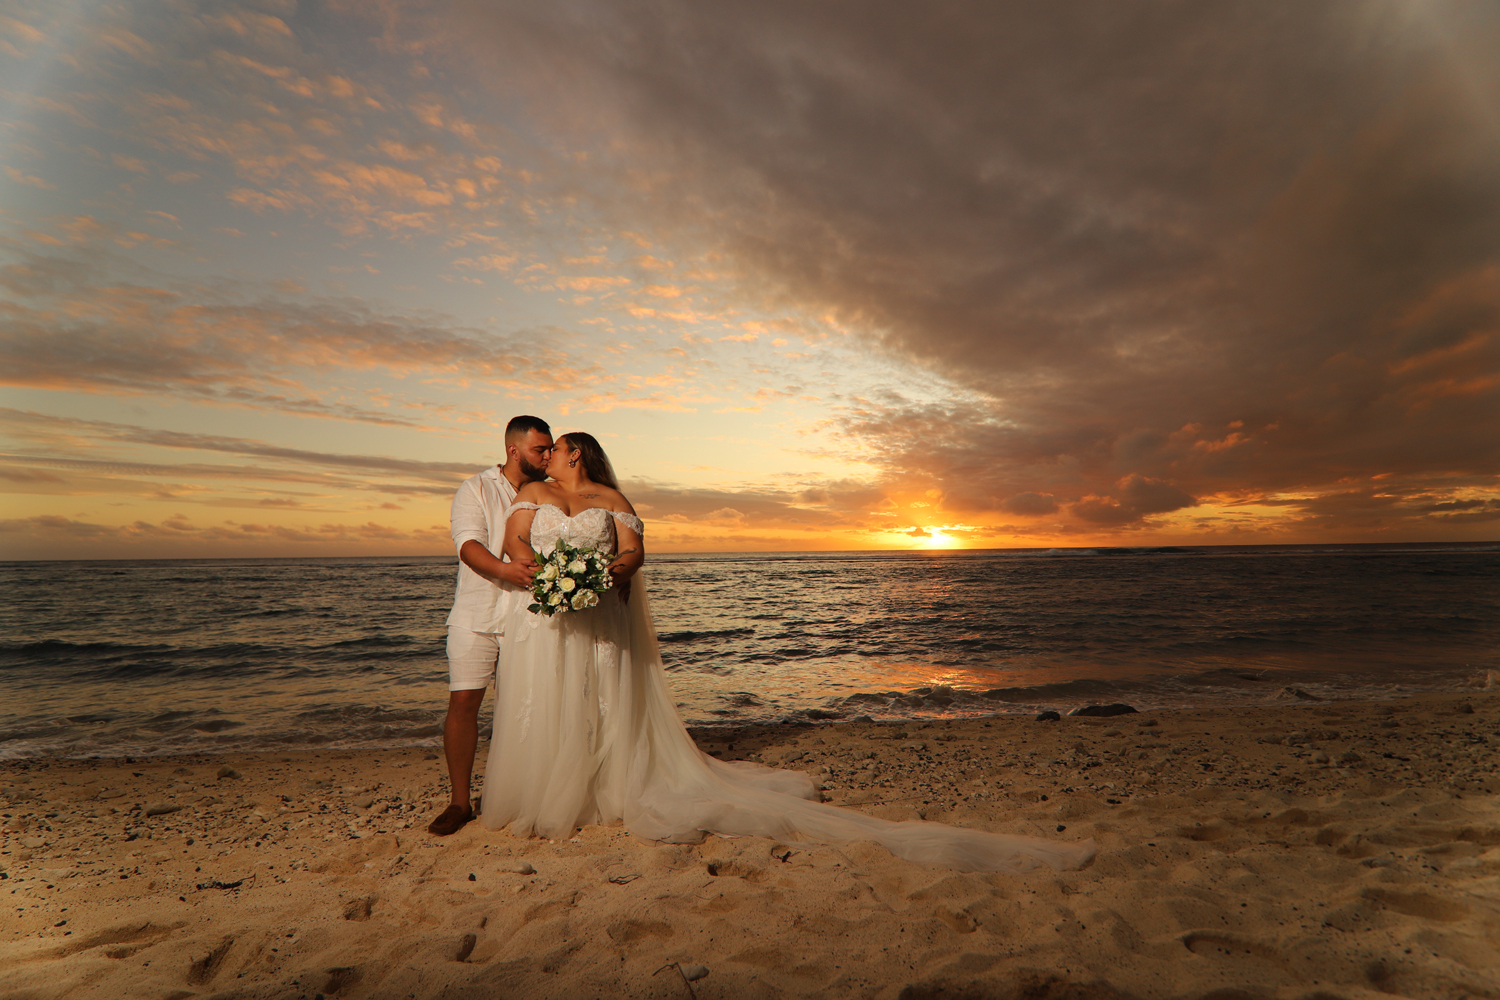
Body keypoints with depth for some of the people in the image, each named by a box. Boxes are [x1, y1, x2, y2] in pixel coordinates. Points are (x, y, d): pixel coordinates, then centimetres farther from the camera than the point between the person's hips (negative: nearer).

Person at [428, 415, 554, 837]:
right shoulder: (476, 489, 1)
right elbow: (468, 544, -12)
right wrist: (504, 569, -31)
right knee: (463, 701, -4)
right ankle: (459, 802, 10)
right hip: (478, 613, -2)